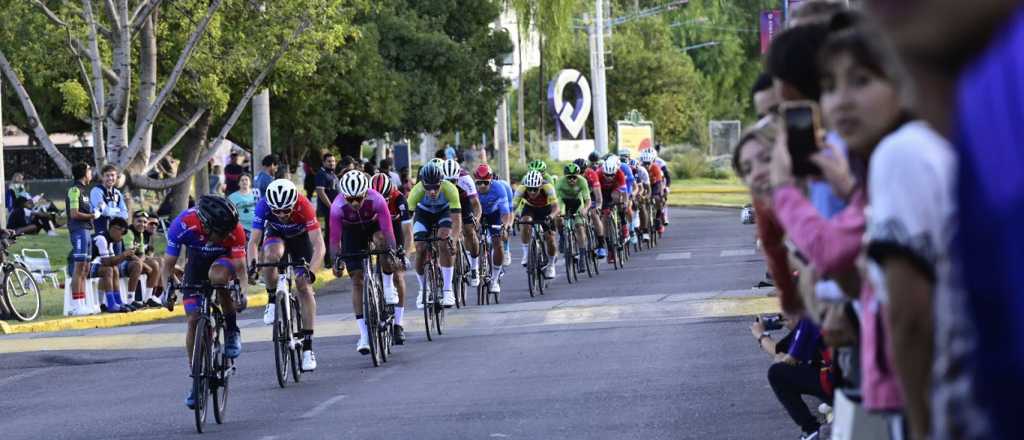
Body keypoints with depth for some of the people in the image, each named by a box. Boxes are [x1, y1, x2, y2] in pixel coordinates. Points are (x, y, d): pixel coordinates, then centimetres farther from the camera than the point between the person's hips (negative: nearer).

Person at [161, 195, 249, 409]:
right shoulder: (182, 225, -32)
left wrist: (241, 292, -47)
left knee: (217, 275, -37)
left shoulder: (235, 231, -33)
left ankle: (232, 331, -15)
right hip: (197, 261, 2)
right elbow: (168, 264, -24)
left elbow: (240, 267, -29)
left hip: (225, 260, -1)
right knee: (194, 320, -9)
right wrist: (168, 290, -40)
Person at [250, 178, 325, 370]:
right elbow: (254, 241, -32)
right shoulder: (263, 205, -33)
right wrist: (252, 264, -50)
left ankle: (308, 347, -5)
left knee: (304, 286, -12)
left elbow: (319, 246, -40)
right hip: (276, 235, 1)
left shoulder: (303, 206, -37)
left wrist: (311, 271, -54)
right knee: (272, 254, -34)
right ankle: (272, 301, -10)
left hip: (300, 237, -1)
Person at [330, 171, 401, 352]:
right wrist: (338, 261, -38)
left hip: (373, 224, 0)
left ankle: (389, 288, -13)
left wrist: (393, 254, -44)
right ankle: (364, 335, -4)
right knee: (357, 279, -7)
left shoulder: (376, 200, -35)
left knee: (381, 241, -36)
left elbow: (387, 231, -35)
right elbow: (335, 238, -28)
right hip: (351, 230, 0)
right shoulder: (338, 207, -33)